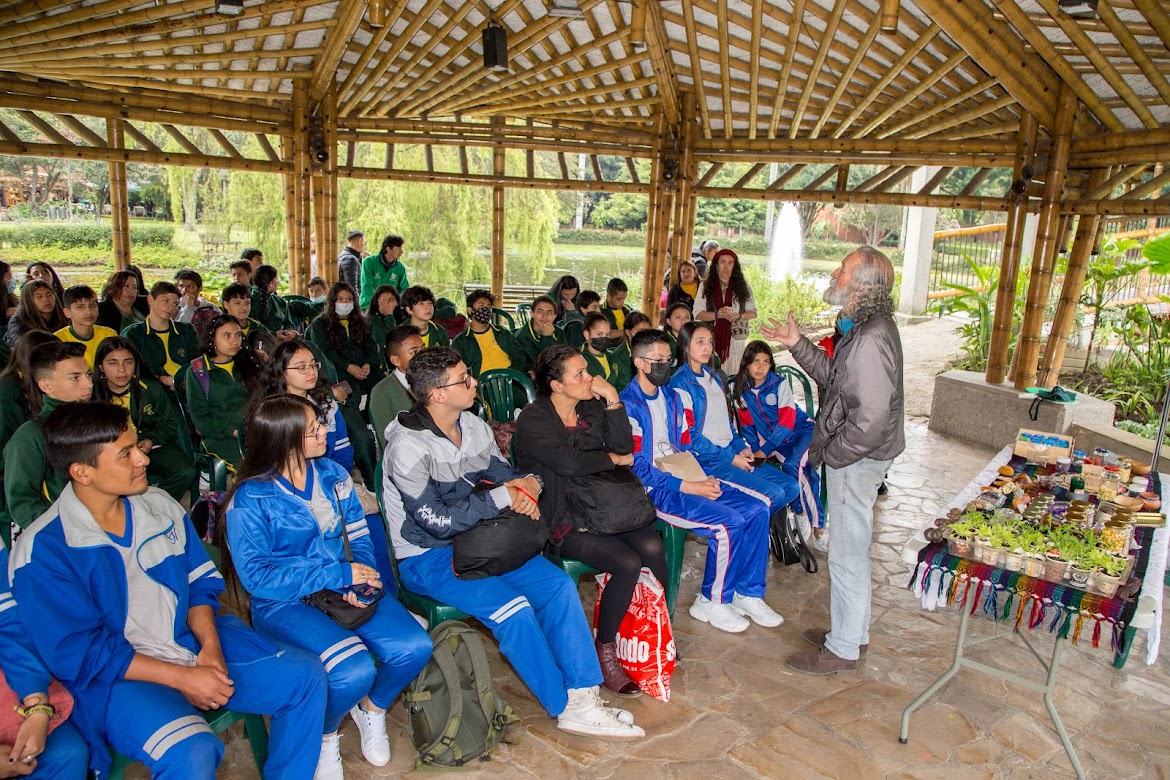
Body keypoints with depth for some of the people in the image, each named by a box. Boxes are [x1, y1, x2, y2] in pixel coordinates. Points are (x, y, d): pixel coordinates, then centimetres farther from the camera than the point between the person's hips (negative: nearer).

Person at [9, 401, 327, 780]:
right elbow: (78, 653, -14)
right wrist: (182, 677, -18)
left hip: (195, 643, 5)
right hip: (117, 677, -5)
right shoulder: (42, 551, -12)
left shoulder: (159, 506, 5)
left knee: (305, 674, -8)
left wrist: (210, 644, -9)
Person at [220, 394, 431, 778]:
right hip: (284, 603, -5)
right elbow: (256, 576, -16)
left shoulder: (332, 474, 5)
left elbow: (359, 536, 8)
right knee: (354, 670, -29)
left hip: (346, 588, 5)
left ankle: (372, 709, 16)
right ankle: (324, 736, 7)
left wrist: (359, 581, -14)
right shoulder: (250, 499, -11)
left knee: (414, 648, -18)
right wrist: (338, 575, -19)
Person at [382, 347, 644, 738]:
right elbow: (438, 522, -23)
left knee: (559, 585, -12)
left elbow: (503, 474, 11)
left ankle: (584, 694, -6)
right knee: (512, 608, -26)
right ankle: (568, 708, -8)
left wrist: (524, 487, -14)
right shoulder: (408, 447, -19)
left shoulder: (474, 426, 3)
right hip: (425, 557, -7)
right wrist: (503, 496, -20)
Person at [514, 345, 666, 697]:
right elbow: (568, 462, -18)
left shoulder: (592, 407, 13)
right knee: (628, 563, -26)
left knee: (652, 548, -23)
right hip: (563, 519, -5)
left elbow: (624, 447, 3)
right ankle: (605, 652, -6)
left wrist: (614, 402, -7)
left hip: (604, 506, 6)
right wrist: (613, 459, -4)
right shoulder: (533, 419, -6)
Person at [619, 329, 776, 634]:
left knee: (757, 508, -4)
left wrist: (703, 479, -4)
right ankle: (710, 603, -2)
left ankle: (748, 593, 9)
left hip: (686, 479, 8)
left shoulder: (674, 397, 13)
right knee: (728, 522, -23)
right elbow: (639, 468, -16)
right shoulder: (628, 405, -12)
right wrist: (688, 487, -20)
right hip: (654, 489, -8)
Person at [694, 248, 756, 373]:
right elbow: (697, 314, -1)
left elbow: (753, 312, 10)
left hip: (735, 339, 1)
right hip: (711, 338, -1)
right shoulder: (705, 286, 6)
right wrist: (718, 314, -16)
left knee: (732, 374, -2)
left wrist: (738, 316, -10)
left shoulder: (742, 287, 10)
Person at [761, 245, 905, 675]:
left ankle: (843, 649, 19)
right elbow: (834, 376, 17)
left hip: (856, 460, -11)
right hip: (854, 457, 11)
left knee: (847, 555, 3)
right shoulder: (864, 327, 7)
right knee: (852, 549, 22)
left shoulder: (870, 339, -27)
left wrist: (828, 454, -18)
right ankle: (853, 631, 38)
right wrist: (798, 344, 9)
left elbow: (870, 418, -30)